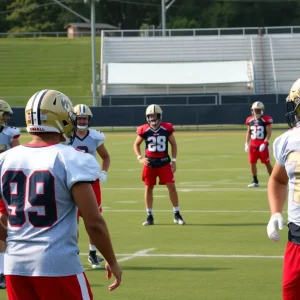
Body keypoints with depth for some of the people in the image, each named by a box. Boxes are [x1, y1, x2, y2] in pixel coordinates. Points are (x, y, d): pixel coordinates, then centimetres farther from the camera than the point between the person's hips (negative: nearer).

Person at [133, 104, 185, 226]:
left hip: (164, 162, -1)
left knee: (171, 186, -5)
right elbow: (136, 145, 9)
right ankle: (149, 216, 14)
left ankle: (177, 214, 5)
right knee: (148, 188, 5)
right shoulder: (144, 130, -5)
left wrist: (173, 160, -1)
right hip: (150, 163, 1)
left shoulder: (167, 128, -5)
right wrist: (140, 158, -5)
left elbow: (173, 144, 6)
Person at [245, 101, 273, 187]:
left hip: (262, 145, -5)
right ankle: (255, 181, 17)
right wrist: (247, 144, 10)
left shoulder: (266, 120, -9)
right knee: (252, 163, 6)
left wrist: (264, 143, -17)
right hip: (253, 145, 5)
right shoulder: (250, 120, 7)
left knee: (267, 163, 0)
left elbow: (269, 133, -9)